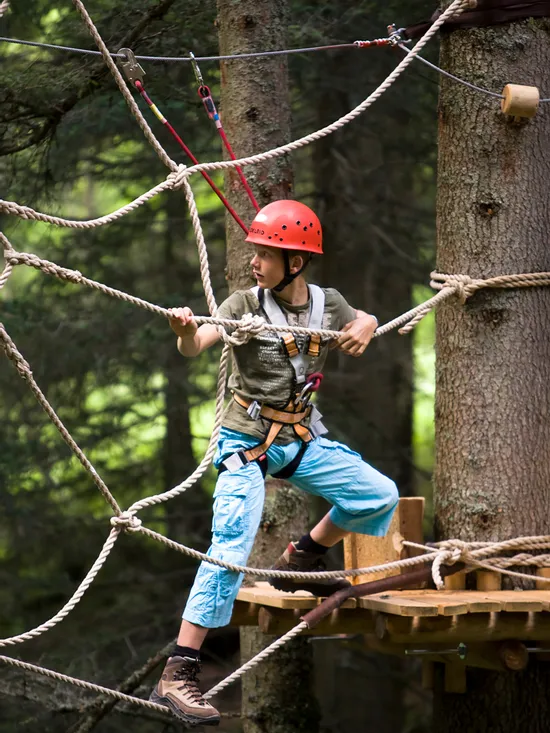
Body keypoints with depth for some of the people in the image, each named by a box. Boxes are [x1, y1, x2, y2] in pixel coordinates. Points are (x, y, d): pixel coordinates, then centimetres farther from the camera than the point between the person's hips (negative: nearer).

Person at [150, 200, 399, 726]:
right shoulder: (245, 304, -14)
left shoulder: (326, 303, -2)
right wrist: (185, 332, -53)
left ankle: (300, 561, 28)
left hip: (300, 439, 5)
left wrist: (364, 328, -7)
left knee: (380, 496, 6)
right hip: (246, 441, -5)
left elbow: (362, 323, 19)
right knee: (231, 548, -20)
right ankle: (177, 677, -23)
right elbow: (196, 347, -28)